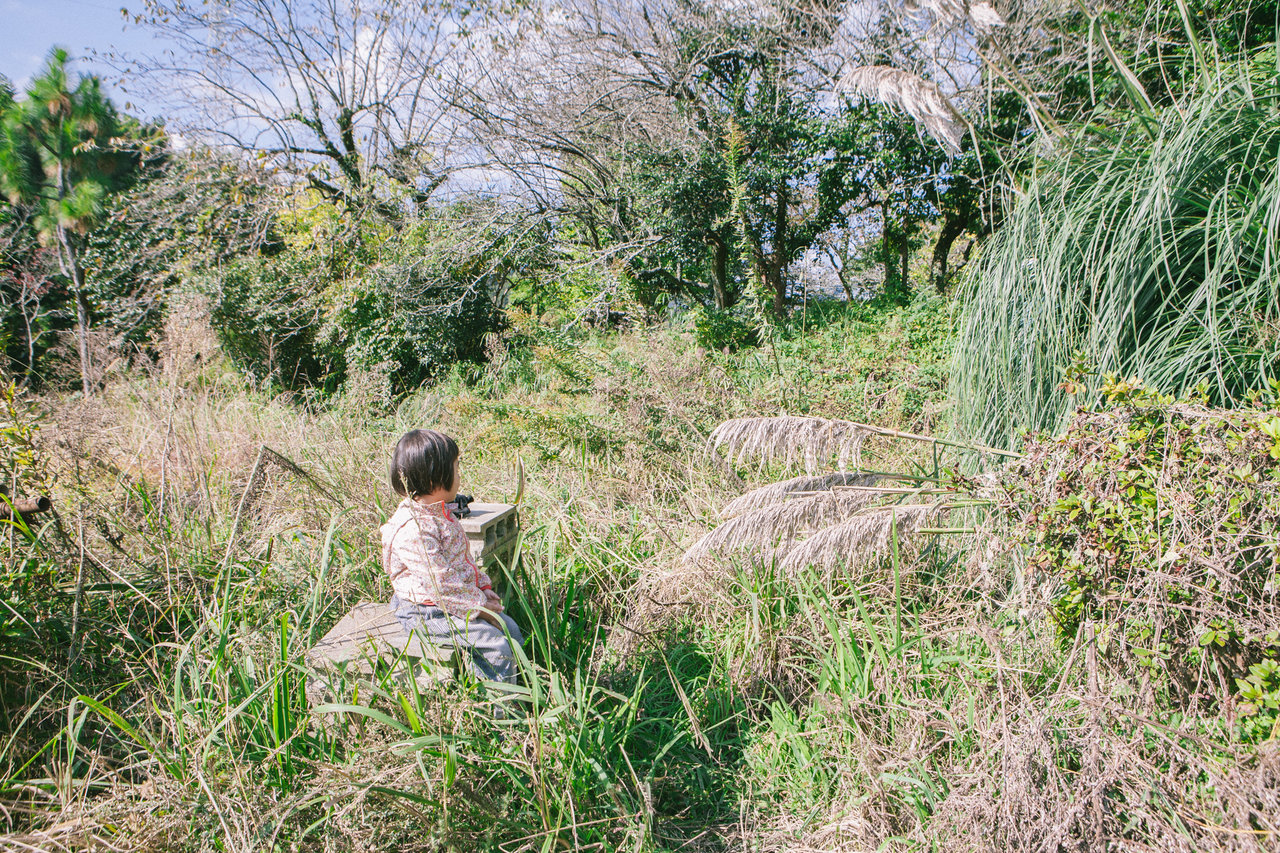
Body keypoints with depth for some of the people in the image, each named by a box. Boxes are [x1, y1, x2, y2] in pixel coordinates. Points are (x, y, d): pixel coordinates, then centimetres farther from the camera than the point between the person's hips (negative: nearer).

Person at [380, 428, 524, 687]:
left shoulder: (439, 512, 6)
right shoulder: (411, 530, -28)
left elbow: (463, 559, 15)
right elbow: (441, 584, -27)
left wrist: (485, 590, 4)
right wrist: (479, 607, -18)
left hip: (461, 598, 10)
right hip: (425, 613, -10)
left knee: (510, 628, 7)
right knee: (497, 645, -17)